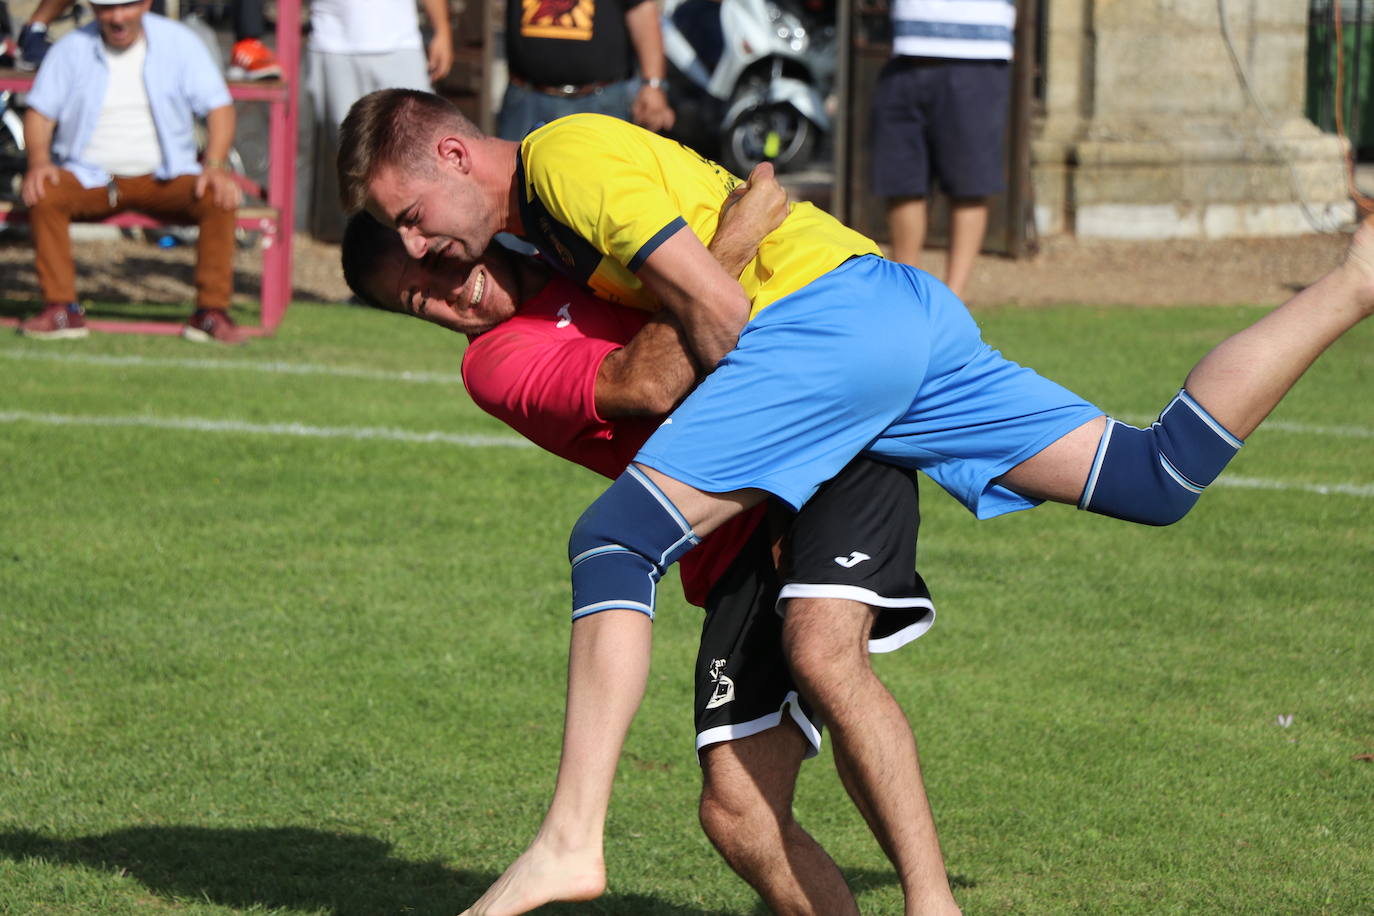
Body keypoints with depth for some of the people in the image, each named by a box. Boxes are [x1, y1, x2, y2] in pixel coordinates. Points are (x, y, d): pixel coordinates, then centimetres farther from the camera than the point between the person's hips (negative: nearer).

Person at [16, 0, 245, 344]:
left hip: (164, 181, 0)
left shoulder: (178, 42, 1)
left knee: (219, 199, -28)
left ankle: (212, 311, -21)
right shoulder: (72, 48, 3)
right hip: (89, 179, 0)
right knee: (43, 194, -30)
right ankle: (61, 309, -26)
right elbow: (40, 111, 2)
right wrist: (38, 161, -19)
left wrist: (215, 167, -19)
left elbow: (219, 106, -2)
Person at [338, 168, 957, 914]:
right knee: (736, 812, -12)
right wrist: (734, 241, -18)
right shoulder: (496, 361, 1)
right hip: (739, 541, 0)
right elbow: (646, 385, -16)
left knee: (821, 644, -28)